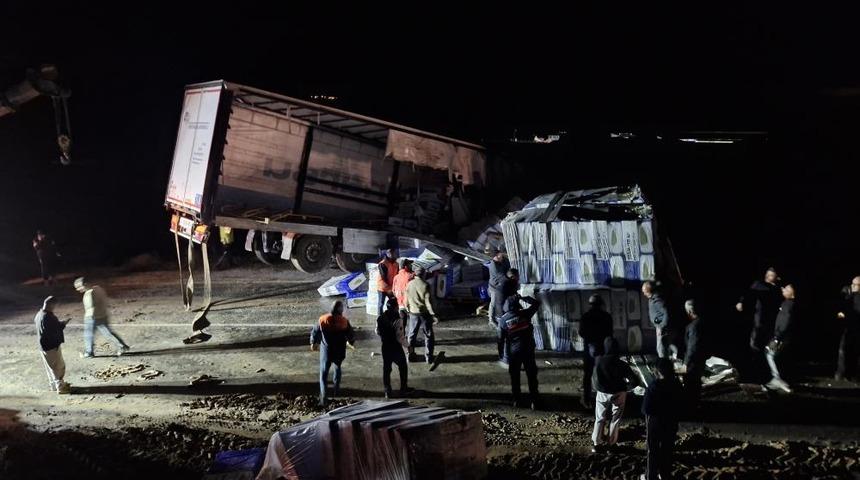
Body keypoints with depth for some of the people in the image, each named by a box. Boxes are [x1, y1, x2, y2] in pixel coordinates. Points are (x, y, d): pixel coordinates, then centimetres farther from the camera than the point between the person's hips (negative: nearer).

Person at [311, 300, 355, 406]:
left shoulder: (322, 320, -11)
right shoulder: (344, 321, -14)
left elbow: (314, 332, 1)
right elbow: (351, 334, -3)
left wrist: (313, 343, 21)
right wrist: (351, 342, 21)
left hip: (326, 351, -1)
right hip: (339, 352, 1)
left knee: (324, 374, 6)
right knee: (337, 368, 27)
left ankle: (323, 397, -6)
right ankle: (336, 390, 36)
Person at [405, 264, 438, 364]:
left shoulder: (409, 284, -2)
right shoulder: (425, 285, -14)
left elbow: (406, 300, 5)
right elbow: (428, 301, -17)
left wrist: (408, 310, 20)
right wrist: (433, 314, -15)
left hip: (413, 313, 3)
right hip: (424, 313, -3)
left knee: (412, 335, 15)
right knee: (428, 335, 8)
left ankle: (411, 355, 19)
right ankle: (428, 357, 7)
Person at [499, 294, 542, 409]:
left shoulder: (503, 319, -5)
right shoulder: (524, 314, -6)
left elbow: (501, 338, -1)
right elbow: (536, 303, 7)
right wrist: (522, 298, 8)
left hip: (513, 351, 0)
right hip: (528, 350, 0)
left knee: (515, 377, 14)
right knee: (532, 376, 6)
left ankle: (517, 400, 18)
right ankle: (534, 402, 6)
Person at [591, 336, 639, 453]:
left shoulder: (599, 361, -17)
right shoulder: (621, 365, -18)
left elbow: (593, 379, -4)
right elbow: (635, 381, -15)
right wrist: (625, 387, 1)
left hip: (602, 393, 1)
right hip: (618, 394, -1)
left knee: (600, 419, 15)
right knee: (615, 419, 16)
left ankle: (596, 443, 12)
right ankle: (611, 443, 21)